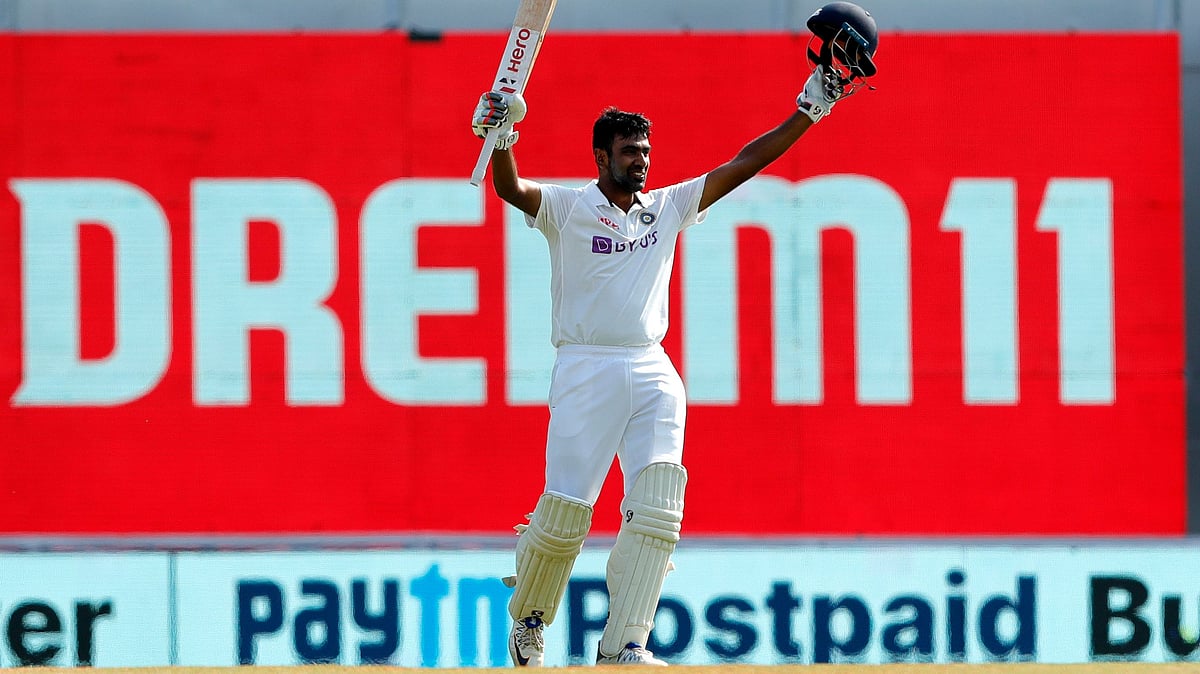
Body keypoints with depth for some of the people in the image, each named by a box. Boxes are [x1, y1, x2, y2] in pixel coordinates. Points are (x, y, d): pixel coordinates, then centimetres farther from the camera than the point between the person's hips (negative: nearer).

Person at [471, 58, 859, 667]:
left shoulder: (669, 207, 15)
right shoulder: (567, 209, 2)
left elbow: (744, 165, 13)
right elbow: (512, 190, -17)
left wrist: (808, 113, 6)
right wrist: (500, 139, -38)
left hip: (653, 375, 4)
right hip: (586, 370, -4)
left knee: (656, 509, -12)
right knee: (565, 511, -9)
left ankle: (623, 648, -14)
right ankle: (527, 620, 17)